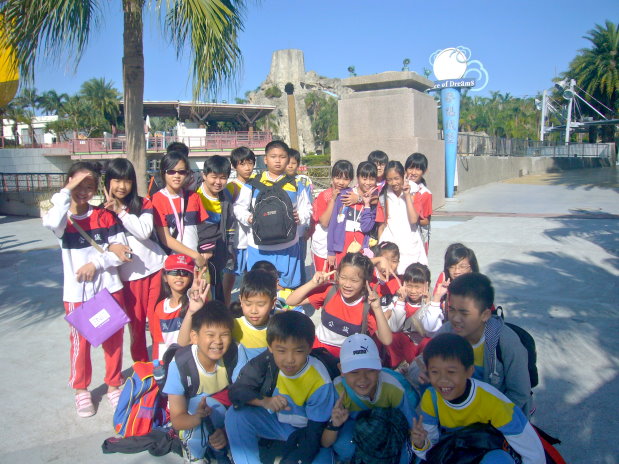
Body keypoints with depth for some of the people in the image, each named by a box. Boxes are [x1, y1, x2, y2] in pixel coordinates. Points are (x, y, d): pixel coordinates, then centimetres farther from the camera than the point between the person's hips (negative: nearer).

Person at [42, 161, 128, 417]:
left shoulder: (105, 216, 1)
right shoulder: (62, 217, -4)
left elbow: (121, 250, -3)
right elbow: (51, 223, -31)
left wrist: (97, 263, -15)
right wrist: (67, 190, -26)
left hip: (109, 288, 2)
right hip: (77, 292, -1)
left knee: (113, 339, 11)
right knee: (80, 341, 11)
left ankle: (113, 384, 30)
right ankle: (81, 389, 31)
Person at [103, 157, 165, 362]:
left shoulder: (144, 204, 4)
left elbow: (144, 232, -13)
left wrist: (120, 211, -14)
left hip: (154, 266, 0)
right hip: (129, 273, 0)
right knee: (136, 322, 7)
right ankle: (141, 365, 24)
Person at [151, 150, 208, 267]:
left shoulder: (194, 197, 9)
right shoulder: (157, 199, -4)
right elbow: (165, 238, -9)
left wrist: (203, 256, -4)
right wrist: (195, 255, -11)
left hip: (197, 259, 3)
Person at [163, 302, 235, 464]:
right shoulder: (179, 365, -24)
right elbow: (177, 420, -22)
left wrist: (225, 431, -29)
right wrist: (198, 417, -44)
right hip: (193, 432, -3)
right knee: (211, 404, -29)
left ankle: (219, 451, 2)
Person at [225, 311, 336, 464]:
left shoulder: (320, 382, -28)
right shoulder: (267, 361, -23)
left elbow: (316, 431, -21)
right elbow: (236, 390, -17)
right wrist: (263, 401, -35)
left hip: (305, 430, -2)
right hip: (273, 420, 3)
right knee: (235, 415, -21)